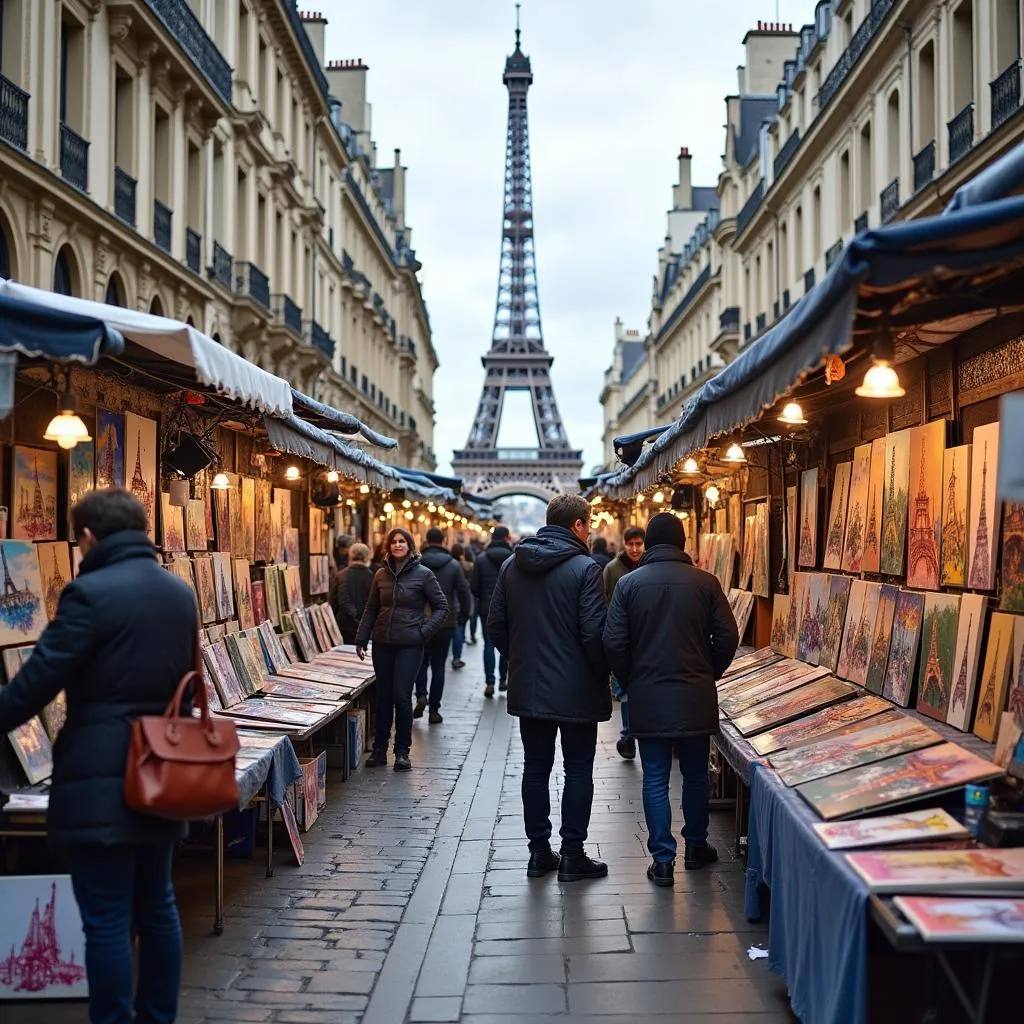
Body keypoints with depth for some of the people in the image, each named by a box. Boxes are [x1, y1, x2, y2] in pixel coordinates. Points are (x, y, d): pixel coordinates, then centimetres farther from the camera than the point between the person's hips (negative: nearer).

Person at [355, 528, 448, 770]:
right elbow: (371, 609, 14)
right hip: (382, 644, 4)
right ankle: (379, 749, 17)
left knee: (401, 696, -6)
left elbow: (441, 607, 0)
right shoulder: (381, 574, 8)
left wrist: (424, 632, -10)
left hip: (409, 644, -4)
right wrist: (361, 639, 9)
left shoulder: (423, 574, -3)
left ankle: (402, 751, 6)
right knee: (383, 697, 8)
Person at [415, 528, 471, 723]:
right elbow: (464, 592, -3)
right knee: (438, 665, 7)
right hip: (445, 624, 0)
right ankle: (434, 710, 7)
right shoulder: (453, 565, -3)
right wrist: (464, 615, 10)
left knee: (421, 661, 16)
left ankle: (421, 695, -6)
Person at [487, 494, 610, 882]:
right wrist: (604, 674, -1)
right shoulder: (584, 568, -14)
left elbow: (496, 627, 7)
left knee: (536, 768, 13)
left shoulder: (511, 566, 3)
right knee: (578, 771, 6)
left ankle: (539, 851, 18)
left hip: (528, 687, 5)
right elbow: (594, 633, -17)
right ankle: (572, 856, 9)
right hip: (576, 690, -5)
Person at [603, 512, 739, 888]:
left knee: (655, 778, 5)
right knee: (695, 775, 15)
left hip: (647, 698, 0)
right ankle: (695, 847, 27)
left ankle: (663, 858, 4)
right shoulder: (705, 583, -4)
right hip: (695, 698, 1)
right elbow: (727, 638, -4)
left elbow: (614, 642, -7)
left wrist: (630, 683, 8)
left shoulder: (628, 584, -4)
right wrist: (708, 674, 12)